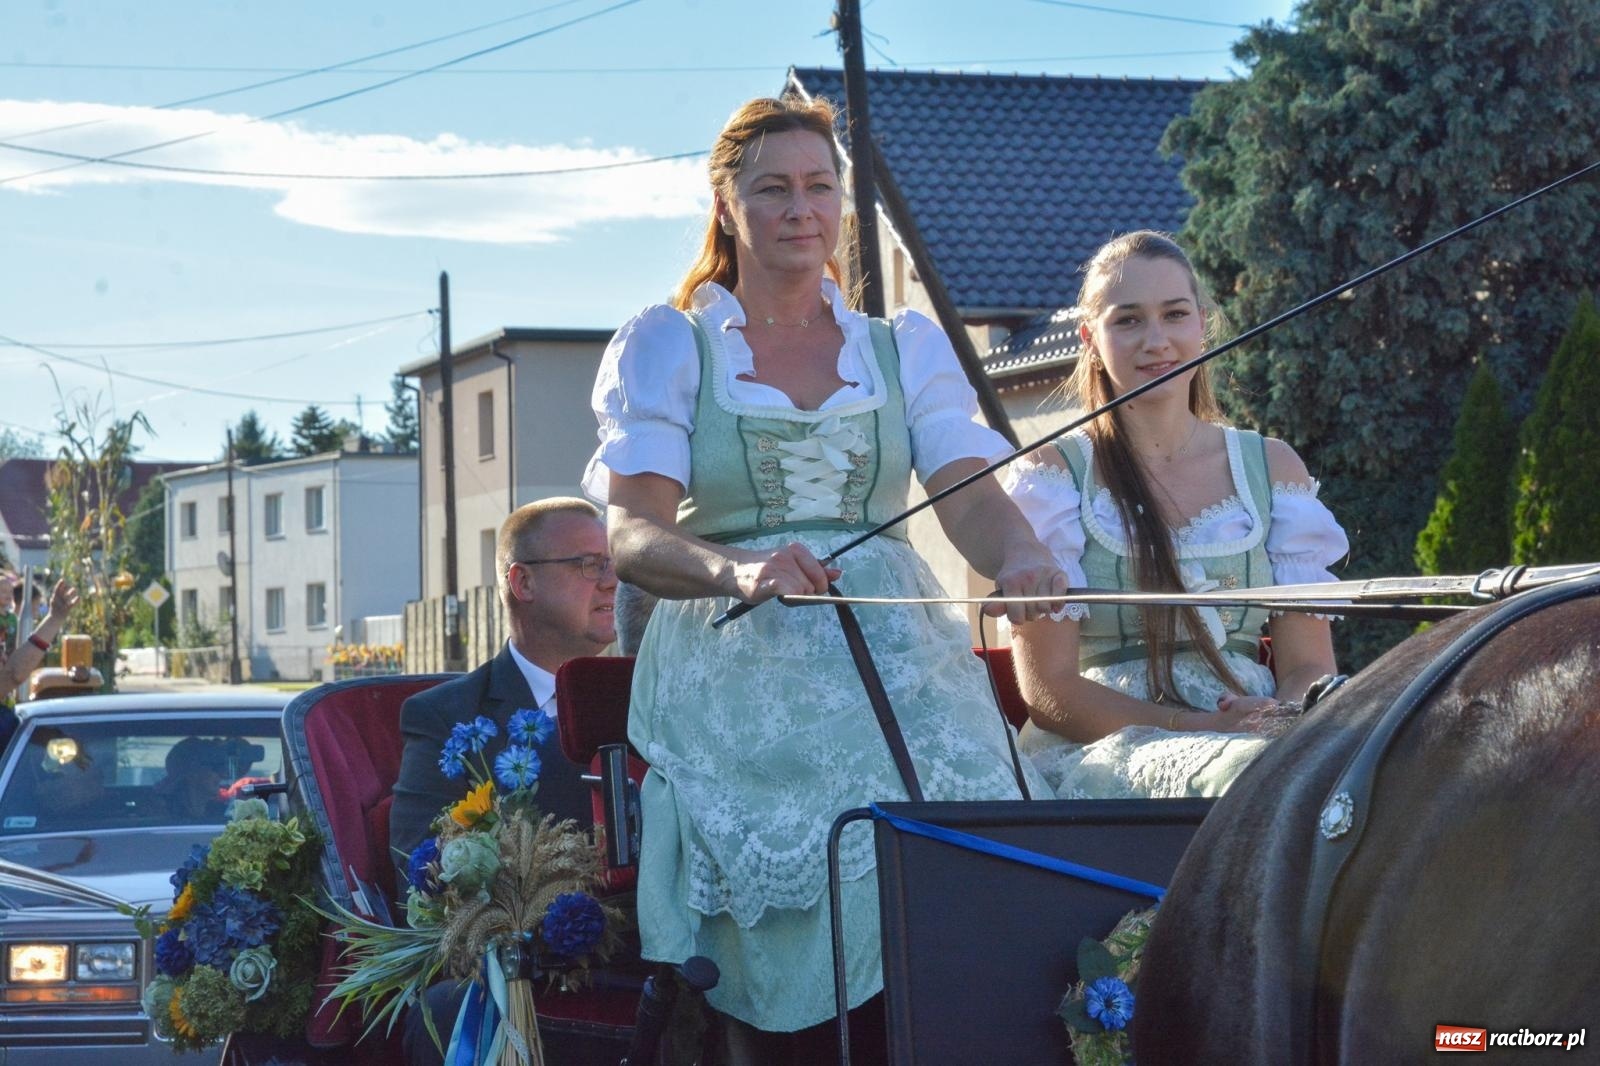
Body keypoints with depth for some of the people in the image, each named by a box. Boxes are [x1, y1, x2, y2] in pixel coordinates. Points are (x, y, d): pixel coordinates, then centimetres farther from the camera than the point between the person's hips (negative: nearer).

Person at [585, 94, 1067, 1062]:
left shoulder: (906, 347, 16)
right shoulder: (667, 346, 9)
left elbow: (972, 495, 1)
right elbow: (632, 535, -4)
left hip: (897, 681, 2)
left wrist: (1020, 561, -24)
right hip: (741, 705, -2)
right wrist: (738, 570, -26)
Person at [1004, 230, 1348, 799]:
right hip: (1103, 747, -4)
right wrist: (1201, 728, -17)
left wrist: (1282, 721, -14)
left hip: (1256, 735, 4)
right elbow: (1048, 689, -3)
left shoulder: (1271, 466, 17)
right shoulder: (1054, 470, 6)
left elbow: (1309, 666, 12)